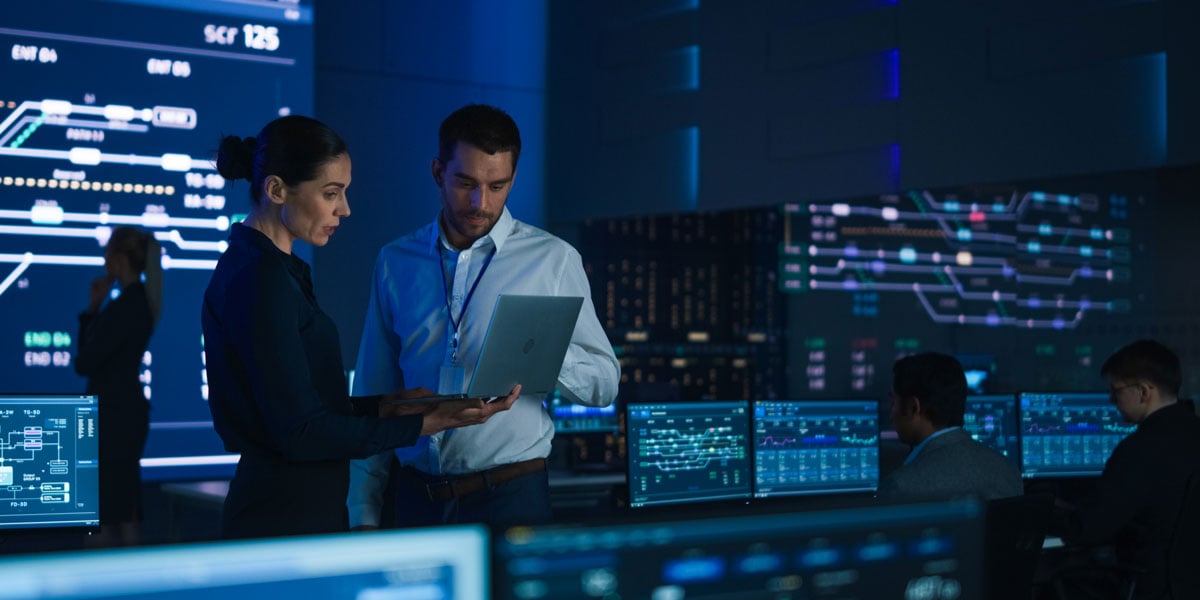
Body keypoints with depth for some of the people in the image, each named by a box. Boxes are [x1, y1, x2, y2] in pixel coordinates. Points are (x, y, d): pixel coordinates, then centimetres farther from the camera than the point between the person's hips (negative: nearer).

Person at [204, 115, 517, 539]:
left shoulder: (257, 267, 13)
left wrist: (391, 405, 6)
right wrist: (431, 422, -18)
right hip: (285, 521, -10)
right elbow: (300, 432, -21)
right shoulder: (260, 280, -18)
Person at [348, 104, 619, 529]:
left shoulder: (553, 259, 0)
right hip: (416, 500, 2)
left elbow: (604, 385, 1)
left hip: (510, 497, -2)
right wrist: (363, 514, 4)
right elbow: (373, 397, 8)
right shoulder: (395, 262, 7)